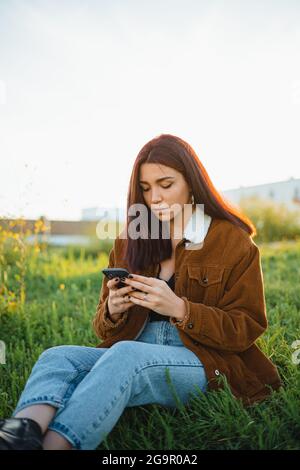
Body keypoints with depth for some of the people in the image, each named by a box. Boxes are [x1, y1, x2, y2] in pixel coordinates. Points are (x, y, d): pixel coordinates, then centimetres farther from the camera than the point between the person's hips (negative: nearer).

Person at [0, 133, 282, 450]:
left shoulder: (232, 241, 3)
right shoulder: (129, 242, 14)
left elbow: (246, 329, -2)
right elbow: (107, 332, 17)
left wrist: (180, 309, -18)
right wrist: (112, 311, -9)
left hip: (205, 362, -3)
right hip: (130, 355, 4)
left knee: (125, 355, -35)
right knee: (57, 356, -24)